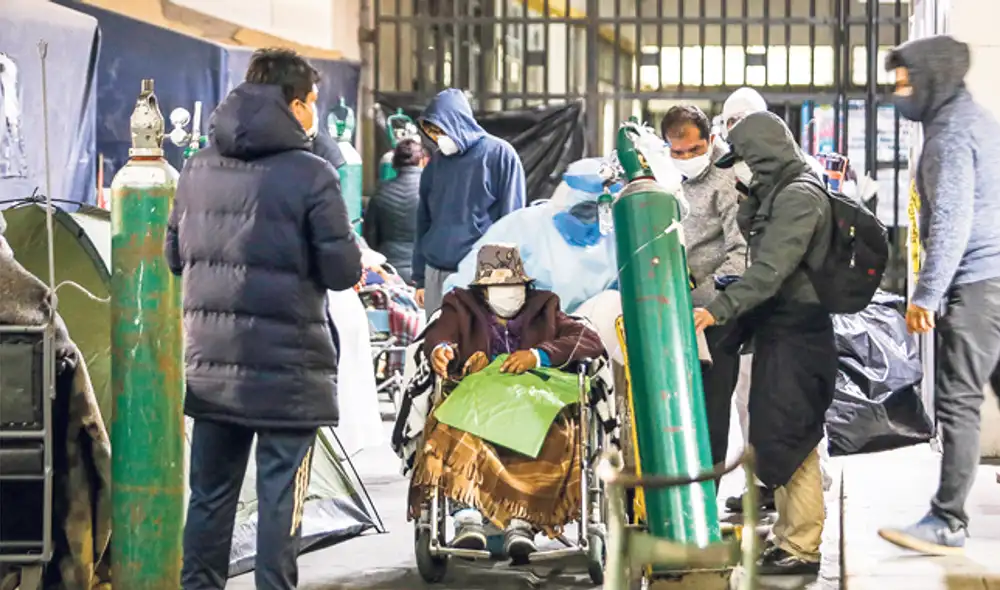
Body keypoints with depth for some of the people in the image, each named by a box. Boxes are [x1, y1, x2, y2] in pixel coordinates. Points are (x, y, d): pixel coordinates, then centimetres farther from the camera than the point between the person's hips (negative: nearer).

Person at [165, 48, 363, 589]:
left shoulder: (197, 170, 4)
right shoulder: (310, 175, -13)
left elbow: (174, 255, 12)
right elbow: (343, 271, -12)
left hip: (210, 361, 5)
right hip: (286, 362, -5)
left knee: (210, 492, 14)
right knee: (280, 498, 3)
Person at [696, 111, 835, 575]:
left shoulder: (800, 197, -15)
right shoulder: (777, 195, 17)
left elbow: (771, 270, -25)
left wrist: (719, 310, -31)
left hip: (797, 335, -10)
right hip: (778, 331, 10)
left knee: (787, 439, -8)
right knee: (772, 436, 15)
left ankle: (802, 547, -2)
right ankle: (787, 534, 25)